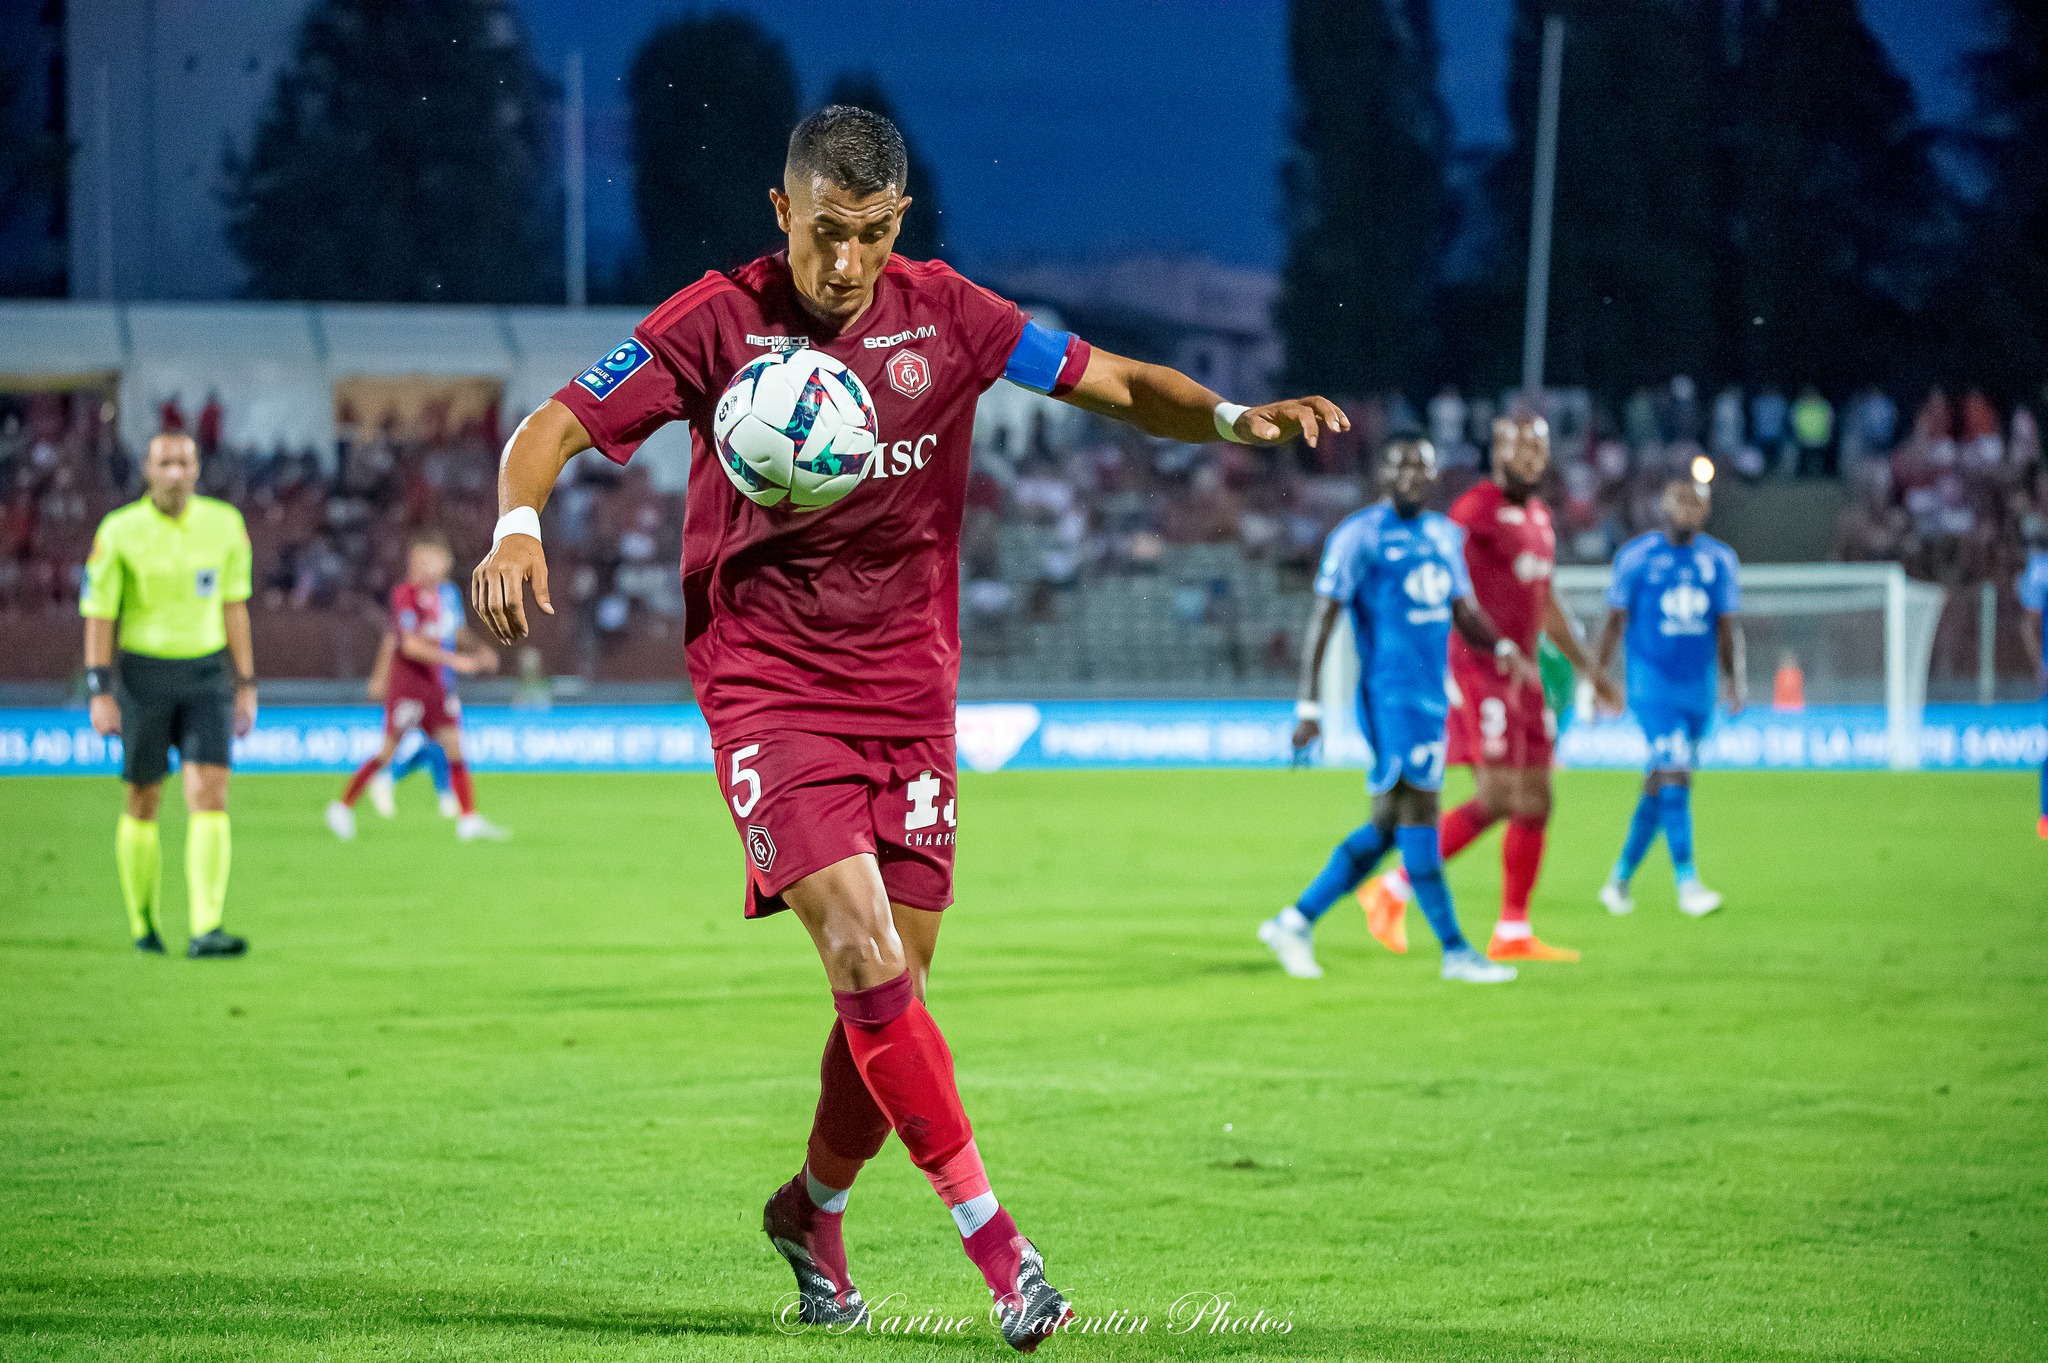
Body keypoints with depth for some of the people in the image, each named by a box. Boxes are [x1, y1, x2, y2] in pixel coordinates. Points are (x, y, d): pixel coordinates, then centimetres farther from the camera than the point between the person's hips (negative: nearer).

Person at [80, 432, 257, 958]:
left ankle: (206, 930, -19)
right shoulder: (118, 532, -8)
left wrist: (246, 686, 7)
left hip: (205, 676, 2)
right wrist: (100, 693, -11)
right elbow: (98, 616, -5)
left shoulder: (225, 524, 1)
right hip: (144, 673, -2)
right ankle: (143, 924, 24)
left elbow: (234, 607, 8)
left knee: (210, 796, -12)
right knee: (145, 801, 6)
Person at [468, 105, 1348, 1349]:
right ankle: (995, 1242, -15)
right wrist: (519, 528, -28)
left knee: (892, 989, 4)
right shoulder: (717, 323, -7)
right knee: (864, 960, -18)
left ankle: (814, 1211, 31)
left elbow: (1116, 384, 4)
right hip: (767, 688, -3)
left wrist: (1233, 418, -14)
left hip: (909, 695, 3)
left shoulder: (945, 315, 0)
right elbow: (551, 431, -7)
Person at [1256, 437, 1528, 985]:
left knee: (1385, 827, 9)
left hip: (1432, 696, 8)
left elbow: (1465, 612, 19)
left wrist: (1503, 647, -3)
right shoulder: (1359, 535, -7)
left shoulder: (1444, 535, 16)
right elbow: (1323, 618, -9)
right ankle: (1455, 951, -10)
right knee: (1419, 813, -11)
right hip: (1390, 693, -8)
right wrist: (1308, 705, -14)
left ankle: (1295, 921, 18)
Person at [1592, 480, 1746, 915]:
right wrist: (1597, 679, -2)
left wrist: (1734, 679, 1)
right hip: (1653, 686, -5)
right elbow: (1615, 621, 1)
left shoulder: (1719, 560, 8)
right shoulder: (1636, 556, -3)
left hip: (1699, 691, 5)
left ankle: (1620, 878, 21)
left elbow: (1727, 626, 12)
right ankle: (1687, 883, -18)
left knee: (1659, 787, 9)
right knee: (1675, 776, -17)